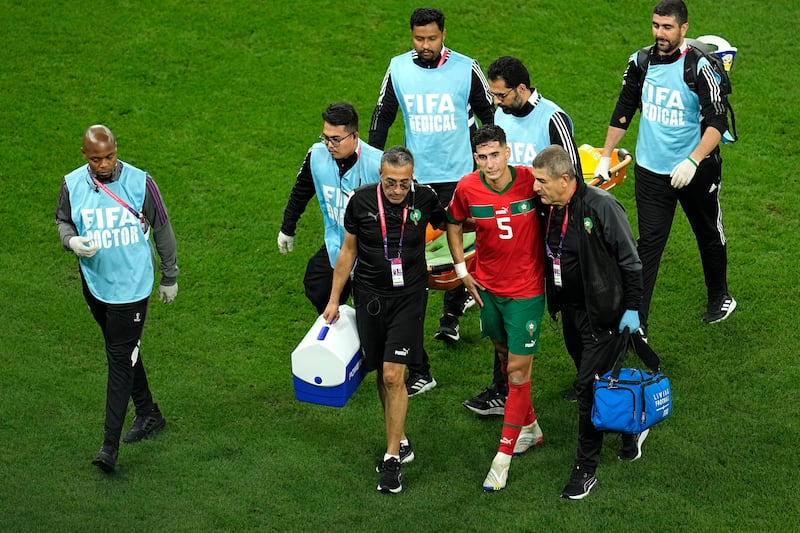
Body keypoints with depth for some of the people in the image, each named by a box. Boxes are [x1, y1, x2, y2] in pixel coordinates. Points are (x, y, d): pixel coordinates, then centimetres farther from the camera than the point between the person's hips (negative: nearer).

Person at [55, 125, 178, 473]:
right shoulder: (72, 184, -5)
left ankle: (110, 446, -7)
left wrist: (170, 278, 7)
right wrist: (71, 240, -13)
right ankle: (148, 415, 39)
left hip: (131, 285, -4)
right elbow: (63, 220, 12)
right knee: (121, 352, 19)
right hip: (94, 283, 5)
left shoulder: (140, 182, -12)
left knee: (121, 360, -7)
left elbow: (162, 230, 0)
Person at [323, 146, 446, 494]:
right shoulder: (362, 201, -8)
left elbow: (447, 225, 15)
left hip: (409, 296, -2)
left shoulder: (424, 199, -8)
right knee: (383, 375, 9)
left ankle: (392, 458, 0)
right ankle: (400, 443, 27)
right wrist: (334, 299, 8)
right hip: (370, 296, 2)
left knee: (393, 376, -10)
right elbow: (348, 250, 5)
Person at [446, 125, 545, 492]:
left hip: (526, 290, -4)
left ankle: (504, 455, 3)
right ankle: (529, 427, 41)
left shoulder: (531, 181, -19)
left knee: (518, 370, -3)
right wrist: (462, 270, 5)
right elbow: (454, 224, 9)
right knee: (505, 355, 19)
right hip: (488, 286, 4)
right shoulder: (467, 188, -12)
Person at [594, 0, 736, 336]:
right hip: (650, 170, 3)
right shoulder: (640, 62, -2)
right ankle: (636, 323, -4)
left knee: (709, 236, 18)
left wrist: (692, 161, -35)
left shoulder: (698, 67, -17)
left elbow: (718, 122, -22)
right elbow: (623, 111, 11)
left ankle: (720, 298, 42)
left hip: (696, 171, -2)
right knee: (648, 244, -3)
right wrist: (605, 157, 10)